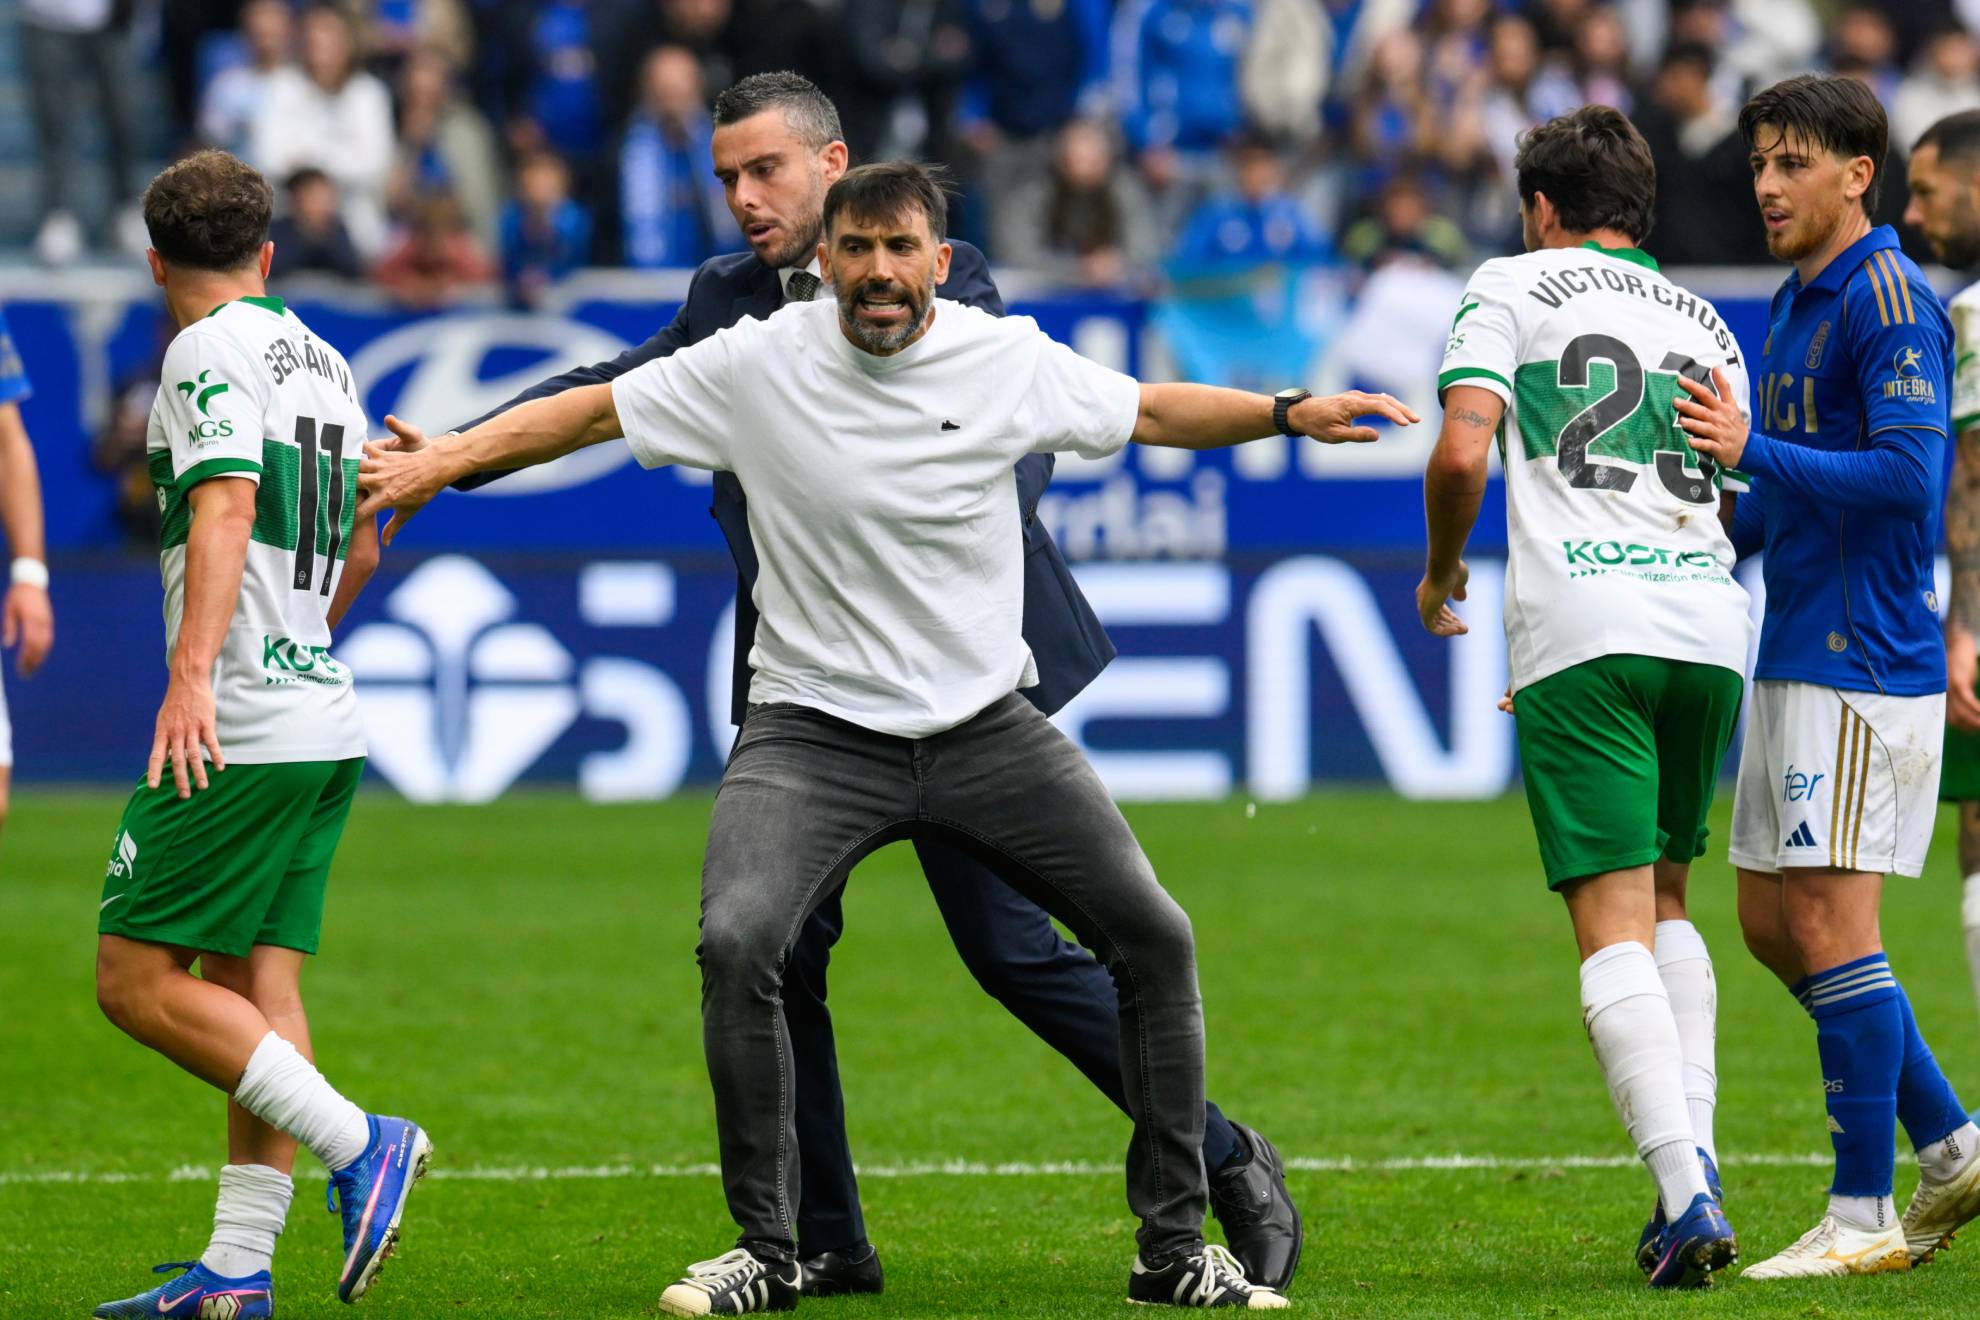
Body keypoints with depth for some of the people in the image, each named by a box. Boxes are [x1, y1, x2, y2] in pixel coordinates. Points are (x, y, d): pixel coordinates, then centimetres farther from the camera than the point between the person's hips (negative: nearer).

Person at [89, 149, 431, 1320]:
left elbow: (226, 509, -21)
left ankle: (358, 1144, -12)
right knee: (257, 983, 5)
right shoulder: (323, 361, 18)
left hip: (240, 729, -9)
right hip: (327, 719, 9)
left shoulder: (212, 351, -7)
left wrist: (193, 673, -30)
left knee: (138, 980, -7)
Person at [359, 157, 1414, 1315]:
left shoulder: (1009, 360, -2)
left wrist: (1290, 413, 0)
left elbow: (1152, 411, 11)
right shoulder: (755, 366, -6)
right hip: (815, 729, -2)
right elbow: (596, 409, 3)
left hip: (987, 727, 2)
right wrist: (447, 463, -2)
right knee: (737, 945, -25)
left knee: (1154, 938, -5)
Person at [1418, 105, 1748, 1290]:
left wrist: (1441, 575, 13)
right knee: (1667, 902, 21)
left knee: (1615, 927, -8)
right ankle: (1694, 1157, 8)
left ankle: (1687, 1194, -21)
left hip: (1581, 625, -5)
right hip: (1708, 624, 5)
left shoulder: (1512, 289, 9)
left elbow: (1462, 453, -4)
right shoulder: (1706, 324, 23)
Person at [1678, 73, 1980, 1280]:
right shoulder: (1795, 304, 17)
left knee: (1829, 924, -9)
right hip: (1793, 656, 10)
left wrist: (1751, 451, -20)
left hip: (1863, 659, -10)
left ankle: (1866, 1216, -4)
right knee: (1772, 922, 11)